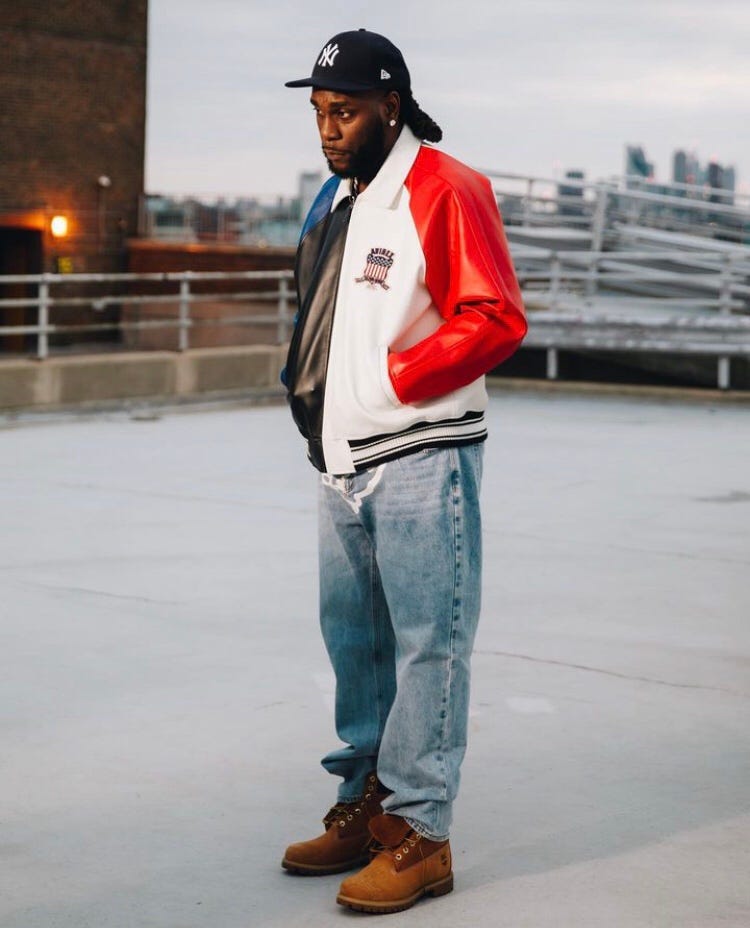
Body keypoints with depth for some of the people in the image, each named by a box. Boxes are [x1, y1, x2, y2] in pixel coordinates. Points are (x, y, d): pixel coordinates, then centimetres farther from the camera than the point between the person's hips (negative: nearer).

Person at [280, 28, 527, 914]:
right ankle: (364, 805, 26)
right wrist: (307, 386, 9)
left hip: (421, 457, -8)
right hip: (344, 461, 9)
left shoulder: (446, 190, -11)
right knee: (353, 641, 14)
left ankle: (418, 833, 2)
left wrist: (392, 378, -18)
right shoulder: (335, 200, 16)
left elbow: (496, 319, -17)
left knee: (425, 644, -3)